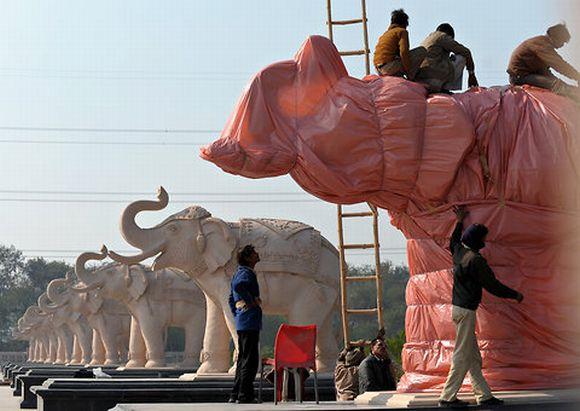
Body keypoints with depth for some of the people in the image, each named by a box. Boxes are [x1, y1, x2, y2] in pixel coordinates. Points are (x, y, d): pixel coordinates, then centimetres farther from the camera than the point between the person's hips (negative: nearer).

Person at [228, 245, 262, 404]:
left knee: (243, 359, 14)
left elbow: (231, 299, 28)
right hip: (250, 322, -10)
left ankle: (236, 395, 16)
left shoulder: (239, 273, 20)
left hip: (241, 324, 10)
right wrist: (251, 301, -23)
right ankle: (245, 395, -7)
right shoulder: (247, 273, -11)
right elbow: (238, 286, -35)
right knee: (250, 360, -7)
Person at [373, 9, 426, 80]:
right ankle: (410, 78, -7)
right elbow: (404, 52, -13)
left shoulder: (385, 34, 26)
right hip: (390, 66, -8)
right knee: (422, 51, 1)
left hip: (379, 70, 8)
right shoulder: (402, 31, 2)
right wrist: (409, 72, -7)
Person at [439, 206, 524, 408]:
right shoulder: (475, 259, -16)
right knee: (463, 355, -5)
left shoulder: (459, 252, 9)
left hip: (458, 307, 10)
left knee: (473, 356, 10)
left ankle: (483, 395, 13)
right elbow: (492, 285, -14)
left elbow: (454, 242, 35)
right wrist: (515, 295, -1)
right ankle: (448, 397, -4)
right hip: (466, 310, -10)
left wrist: (459, 222, 44)